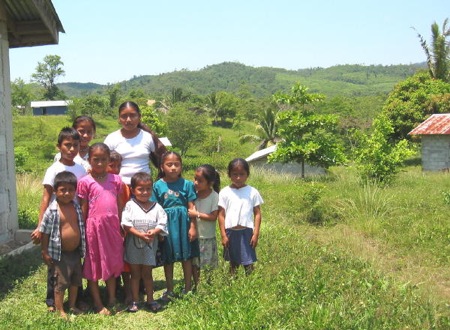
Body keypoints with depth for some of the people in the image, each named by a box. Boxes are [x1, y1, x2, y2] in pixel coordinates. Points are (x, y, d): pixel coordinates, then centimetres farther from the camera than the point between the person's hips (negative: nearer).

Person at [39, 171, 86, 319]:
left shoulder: (76, 207, 1)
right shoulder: (52, 211, -16)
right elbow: (45, 232, -11)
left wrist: (83, 248, 13)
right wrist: (45, 252, -10)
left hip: (76, 253, 6)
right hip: (60, 254, -6)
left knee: (75, 281, 18)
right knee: (61, 283, 6)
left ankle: (72, 306, 35)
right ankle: (60, 310, 22)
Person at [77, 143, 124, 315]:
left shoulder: (116, 180, 3)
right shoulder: (85, 182, -5)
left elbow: (120, 205, 8)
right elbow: (83, 209, -2)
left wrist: (121, 226, 6)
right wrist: (83, 231, -1)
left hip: (112, 226, 3)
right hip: (94, 226, -3)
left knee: (112, 263, 13)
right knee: (93, 264, 8)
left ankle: (112, 299, 27)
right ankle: (98, 304, 19)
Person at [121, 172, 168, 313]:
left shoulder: (156, 207, -2)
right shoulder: (130, 205, -8)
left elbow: (162, 224, -5)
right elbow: (126, 224, -14)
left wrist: (154, 232, -24)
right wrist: (140, 234, -22)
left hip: (150, 245, 1)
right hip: (133, 245, -1)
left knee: (147, 273, 13)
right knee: (135, 273, 11)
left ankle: (150, 300, 23)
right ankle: (135, 301, 21)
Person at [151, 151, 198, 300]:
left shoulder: (187, 184, -2)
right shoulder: (158, 185, -1)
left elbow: (191, 207, -1)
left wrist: (193, 227, -4)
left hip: (183, 223, 0)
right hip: (167, 224, 1)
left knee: (186, 256, 7)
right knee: (167, 258, 11)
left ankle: (188, 288, 20)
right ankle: (169, 290, 25)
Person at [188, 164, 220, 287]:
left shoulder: (214, 196, -12)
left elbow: (214, 217, -16)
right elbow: (190, 210, 7)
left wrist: (197, 214, -20)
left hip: (207, 237, -4)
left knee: (208, 266, 6)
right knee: (194, 264, 12)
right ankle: (196, 287, 26)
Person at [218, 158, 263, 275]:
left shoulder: (252, 192, -1)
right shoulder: (225, 192, -1)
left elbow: (257, 213, 1)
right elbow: (221, 215, 1)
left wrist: (256, 234, -5)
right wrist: (223, 235, -2)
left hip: (247, 232, -1)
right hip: (230, 232, 1)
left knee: (249, 264, 0)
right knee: (233, 262, 14)